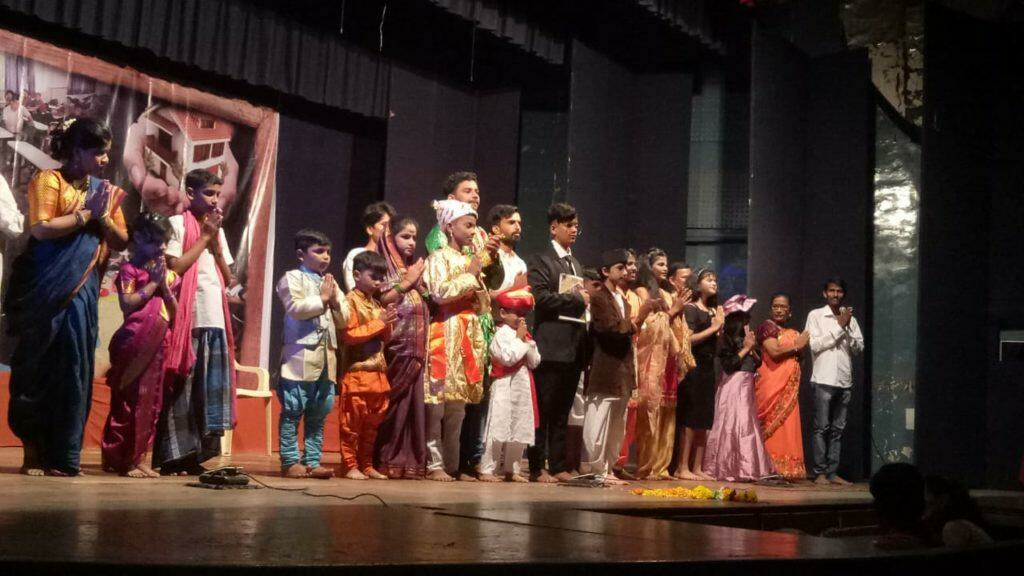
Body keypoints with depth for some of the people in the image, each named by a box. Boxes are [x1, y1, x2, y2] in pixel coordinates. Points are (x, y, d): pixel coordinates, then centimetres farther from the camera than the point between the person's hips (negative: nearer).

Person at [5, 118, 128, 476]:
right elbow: (41, 229, -16)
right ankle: (32, 452, 9)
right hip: (47, 291, -5)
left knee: (74, 371, 3)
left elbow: (121, 243, 13)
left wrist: (103, 217, -4)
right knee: (38, 368, 1)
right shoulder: (49, 180, -2)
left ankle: (61, 456, 8)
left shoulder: (105, 191, 15)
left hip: (83, 294, 5)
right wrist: (86, 214, -10)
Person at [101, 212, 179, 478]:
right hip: (134, 344, -6)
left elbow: (174, 312, 12)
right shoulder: (130, 269, -3)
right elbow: (127, 304, -15)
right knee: (129, 400, -6)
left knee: (151, 401, 6)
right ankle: (121, 459, -1)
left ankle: (141, 458, 11)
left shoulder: (167, 273, 16)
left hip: (158, 345, 7)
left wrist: (164, 285, -1)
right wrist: (153, 283, -10)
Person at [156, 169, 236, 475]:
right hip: (188, 319, -6)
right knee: (180, 388, -5)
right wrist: (204, 237, -6)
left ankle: (193, 454, 10)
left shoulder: (218, 230, 20)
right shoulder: (178, 224, -1)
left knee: (209, 390, 4)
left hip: (215, 319, 7)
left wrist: (215, 241, 4)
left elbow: (228, 278, 16)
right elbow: (174, 267, -12)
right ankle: (172, 456, 0)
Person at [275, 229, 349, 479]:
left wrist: (336, 301, 0)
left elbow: (344, 320, 18)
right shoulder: (292, 278, 1)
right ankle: (290, 461, 1)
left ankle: (312, 461, 13)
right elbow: (295, 309, -16)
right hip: (301, 354, -7)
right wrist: (322, 299, -7)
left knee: (318, 413, 8)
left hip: (326, 355, 7)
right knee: (293, 411, -4)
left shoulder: (331, 282, 22)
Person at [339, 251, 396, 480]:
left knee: (372, 423, 10)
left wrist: (387, 324, 0)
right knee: (353, 422, -3)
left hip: (378, 373, 8)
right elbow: (349, 335, -16)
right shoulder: (351, 301, -6)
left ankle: (366, 465, 17)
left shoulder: (377, 304, 18)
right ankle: (350, 466, 2)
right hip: (356, 373, -8)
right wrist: (378, 323, -14)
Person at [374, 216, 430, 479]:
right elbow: (378, 300, -12)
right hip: (394, 346, -6)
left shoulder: (416, 268, 21)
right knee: (393, 402, -9)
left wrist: (419, 283, 6)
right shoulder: (384, 266, 2)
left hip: (416, 348, 6)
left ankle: (410, 461, 5)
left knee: (414, 401, 2)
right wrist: (406, 283, -7)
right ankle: (387, 461, -4)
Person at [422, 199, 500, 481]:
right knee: (438, 398, -9)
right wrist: (470, 275, -8)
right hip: (445, 334, -7)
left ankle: (451, 463, 10)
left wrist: (479, 280, 5)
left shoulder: (472, 259, 19)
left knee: (458, 404, 6)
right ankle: (434, 464, -6)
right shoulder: (439, 258, -1)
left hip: (469, 335, 7)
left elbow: (483, 305, 20)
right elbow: (440, 292, -17)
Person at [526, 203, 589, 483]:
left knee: (562, 412, 10)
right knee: (544, 410, -4)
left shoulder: (577, 265, 22)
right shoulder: (541, 261, -2)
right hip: (552, 347, -7)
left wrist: (587, 299, 3)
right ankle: (537, 468, 0)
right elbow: (541, 298, -15)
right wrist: (577, 299, -12)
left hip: (574, 348, 7)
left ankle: (558, 466, 14)